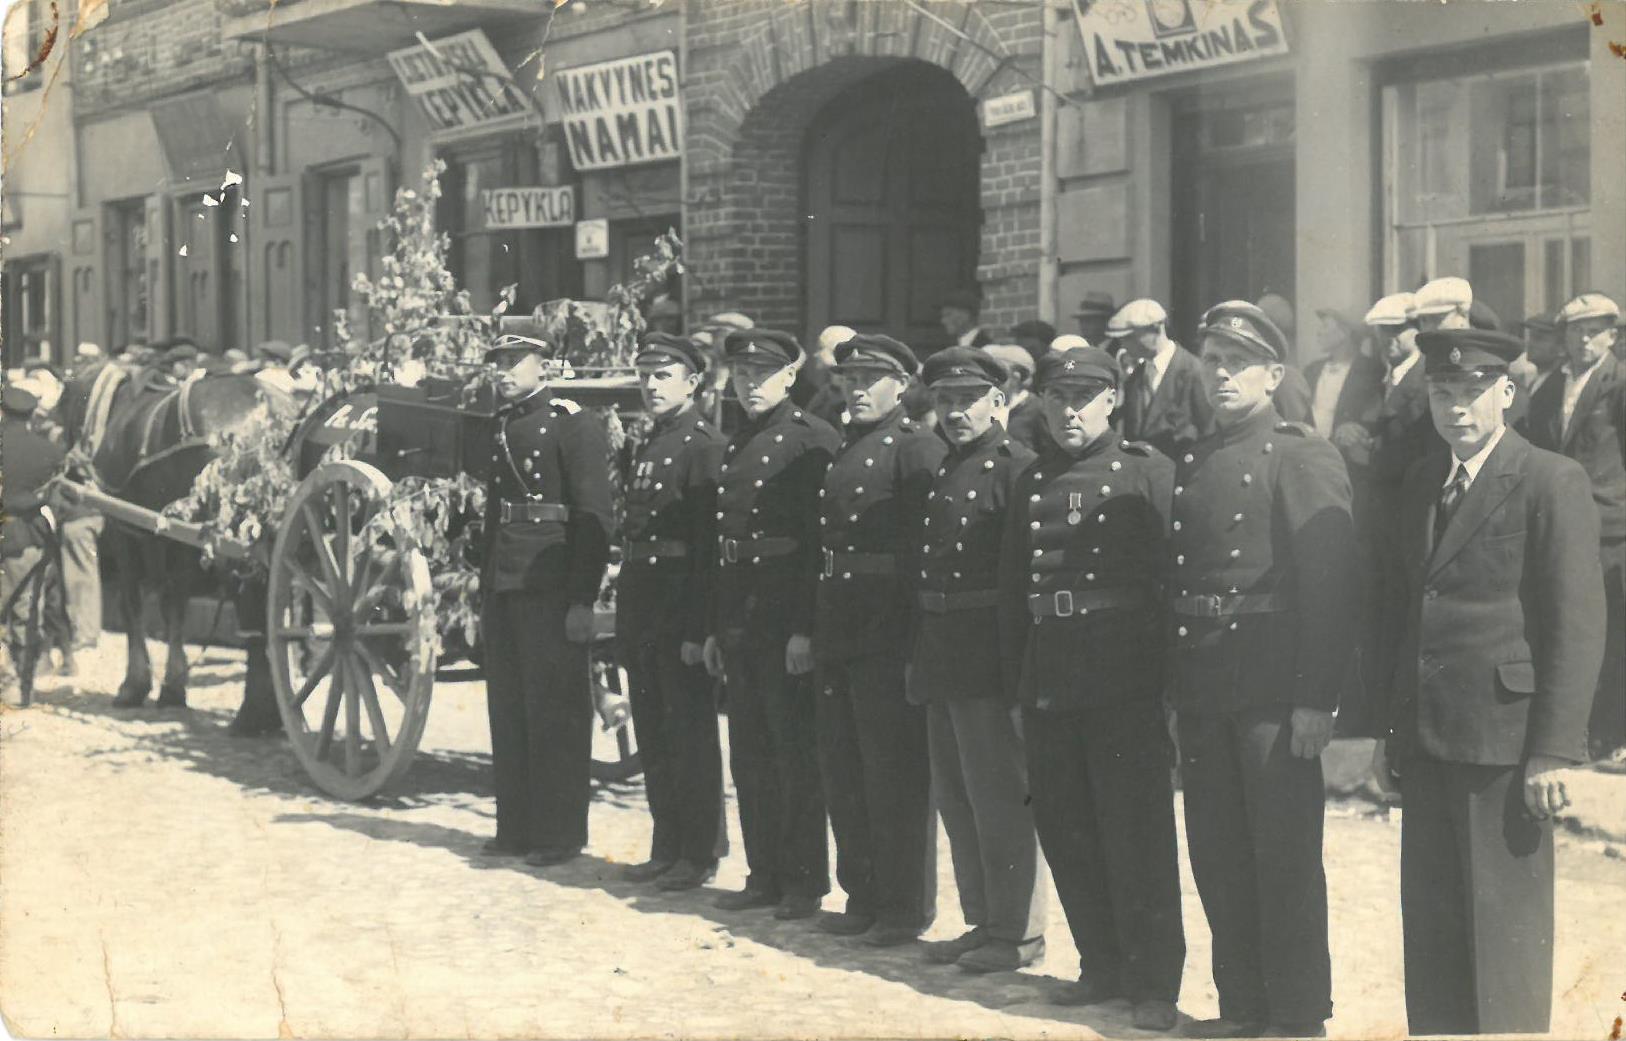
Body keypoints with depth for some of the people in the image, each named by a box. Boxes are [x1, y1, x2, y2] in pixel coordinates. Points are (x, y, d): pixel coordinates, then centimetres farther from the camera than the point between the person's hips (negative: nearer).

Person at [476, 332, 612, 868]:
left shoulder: (575, 425, -7)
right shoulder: (501, 427, 16)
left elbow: (594, 518, -12)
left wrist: (582, 601, -17)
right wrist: (486, 596, 17)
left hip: (552, 590, -8)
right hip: (504, 590, 8)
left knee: (555, 712, -2)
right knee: (508, 710, 11)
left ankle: (559, 835, 5)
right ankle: (516, 828, 20)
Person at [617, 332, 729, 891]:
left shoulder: (706, 446, -11)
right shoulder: (647, 447, 15)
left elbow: (711, 544, -16)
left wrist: (698, 629, -20)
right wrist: (624, 618, 14)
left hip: (683, 611, -8)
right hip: (642, 610, 8)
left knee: (691, 734, -1)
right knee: (653, 735, 13)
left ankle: (700, 853, 8)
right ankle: (667, 848, 23)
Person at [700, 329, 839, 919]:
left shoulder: (812, 441, -9)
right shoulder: (735, 446, 15)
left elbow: (823, 541, -14)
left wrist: (805, 628, -19)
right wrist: (713, 627, 14)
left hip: (788, 620, -8)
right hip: (739, 620, 8)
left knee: (795, 754, -1)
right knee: (749, 755, 12)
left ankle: (804, 882, 7)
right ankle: (765, 875, 20)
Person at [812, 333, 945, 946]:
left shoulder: (918, 449, -9)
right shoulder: (841, 449, 16)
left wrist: (921, 636, -18)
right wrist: (813, 630, 12)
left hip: (889, 636, -8)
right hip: (838, 636, 8)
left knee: (894, 773, -1)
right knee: (843, 773, 14)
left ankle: (905, 907, 9)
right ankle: (864, 898, 25)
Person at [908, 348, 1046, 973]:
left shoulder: (1016, 468, -10)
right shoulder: (943, 471, 15)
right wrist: (918, 657, 15)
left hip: (989, 659, -9)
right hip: (942, 658, 9)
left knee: (998, 797, -3)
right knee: (955, 798, 14)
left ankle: (1017, 931, 6)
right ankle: (983, 922, 24)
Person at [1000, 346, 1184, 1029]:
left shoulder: (1148, 472, -2)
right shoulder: (1032, 485, 13)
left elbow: (1174, 577, -5)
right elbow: (1012, 593, 15)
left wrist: (1171, 682, -10)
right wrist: (1018, 686, 11)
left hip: (1126, 684, -5)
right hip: (1050, 687, 5)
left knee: (1137, 835, -2)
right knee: (1066, 833, 10)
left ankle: (1153, 981, 7)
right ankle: (1103, 965, 25)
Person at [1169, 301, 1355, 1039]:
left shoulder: (1303, 457, -7)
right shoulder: (1191, 463, 14)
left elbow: (1329, 584, -13)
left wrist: (1315, 698, -18)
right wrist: (1175, 684, 10)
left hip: (1273, 690, -7)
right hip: (1204, 689, 7)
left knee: (1284, 858, -1)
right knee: (1217, 856, 12)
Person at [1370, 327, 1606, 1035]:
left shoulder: (1551, 482, -7)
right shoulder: (1423, 483, 14)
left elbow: (1577, 627, -11)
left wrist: (1553, 751, -15)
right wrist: (1391, 730, 15)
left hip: (1504, 739, -7)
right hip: (1427, 739, 7)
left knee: (1505, 924, -2)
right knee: (1430, 920, 11)